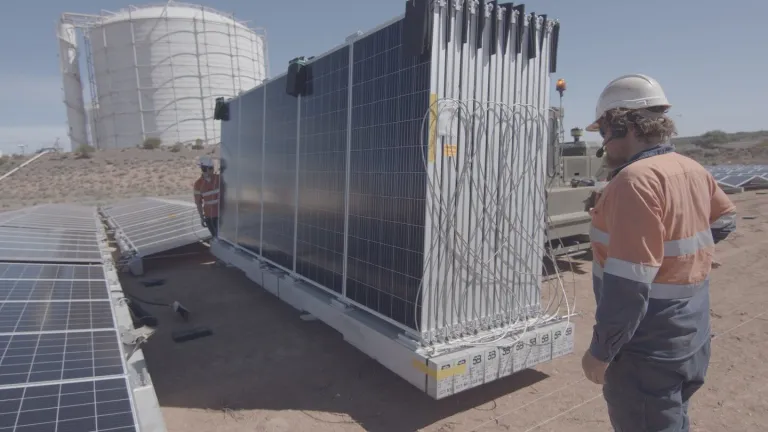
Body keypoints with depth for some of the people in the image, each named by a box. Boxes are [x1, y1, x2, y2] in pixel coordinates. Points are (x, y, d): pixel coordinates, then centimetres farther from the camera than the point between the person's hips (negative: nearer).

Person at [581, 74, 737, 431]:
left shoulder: (636, 180, -25)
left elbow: (628, 283, -28)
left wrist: (601, 351, -19)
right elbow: (724, 221, 24)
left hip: (648, 352, -8)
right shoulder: (693, 171, 3)